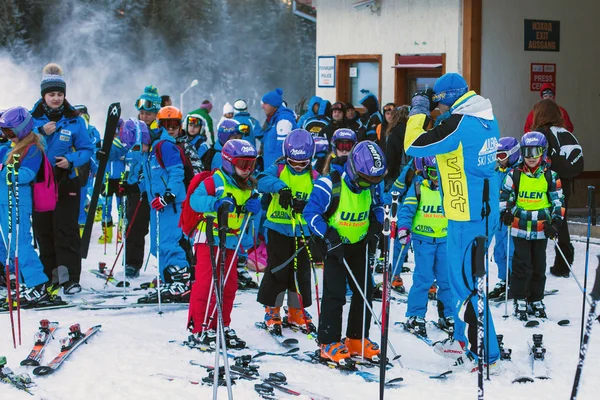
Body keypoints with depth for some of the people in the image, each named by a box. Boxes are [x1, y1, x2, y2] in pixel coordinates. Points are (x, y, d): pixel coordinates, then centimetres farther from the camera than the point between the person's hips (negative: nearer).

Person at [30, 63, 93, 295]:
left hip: (66, 182, -2)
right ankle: (51, 275, 17)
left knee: (66, 231, -7)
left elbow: (87, 149, 2)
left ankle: (71, 278, -7)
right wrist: (41, 133, -17)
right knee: (43, 231, 6)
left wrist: (71, 160, -17)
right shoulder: (33, 118, 2)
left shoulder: (74, 120, 0)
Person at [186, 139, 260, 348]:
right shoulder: (215, 181, -12)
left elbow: (252, 208, 16)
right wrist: (217, 203, -34)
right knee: (205, 283, -7)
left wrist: (254, 207, -7)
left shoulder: (248, 186, 12)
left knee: (229, 285, 11)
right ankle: (199, 328, -2)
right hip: (210, 239, -7)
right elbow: (195, 199, -21)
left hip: (232, 242, 7)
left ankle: (222, 326, 22)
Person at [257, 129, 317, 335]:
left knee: (301, 271, 10)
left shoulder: (313, 176, 2)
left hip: (302, 231, 2)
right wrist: (280, 186, -38)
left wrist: (304, 205, -30)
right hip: (278, 228, -2)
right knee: (277, 270, 1)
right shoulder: (279, 169, -3)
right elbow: (262, 181, -21)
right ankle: (272, 310, 15)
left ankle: (297, 311, 25)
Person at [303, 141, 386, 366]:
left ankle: (357, 339, 18)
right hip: (334, 245, -6)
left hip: (359, 245, 6)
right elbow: (310, 212, -19)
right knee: (335, 293, -11)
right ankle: (329, 344, -3)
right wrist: (328, 234, -27)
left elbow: (378, 205, 15)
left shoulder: (370, 188, -5)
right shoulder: (330, 186, -24)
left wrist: (376, 225, -3)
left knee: (365, 290, 6)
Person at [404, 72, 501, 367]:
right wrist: (428, 111, 13)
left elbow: (414, 145, -17)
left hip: (467, 216, -9)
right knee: (462, 275, 21)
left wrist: (419, 111, -3)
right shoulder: (487, 120, 7)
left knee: (465, 281, -3)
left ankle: (484, 351, 0)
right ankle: (463, 340, 31)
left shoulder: (458, 124, -20)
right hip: (485, 210, 9)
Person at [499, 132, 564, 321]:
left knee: (539, 267, 9)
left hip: (541, 230, 1)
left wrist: (556, 223, -5)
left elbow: (558, 201, 4)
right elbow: (504, 196, 7)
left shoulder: (550, 176, 0)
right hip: (520, 229, -1)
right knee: (522, 266, -4)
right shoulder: (514, 174, -1)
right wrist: (505, 213, -9)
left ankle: (536, 301, 21)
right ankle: (520, 301, 6)